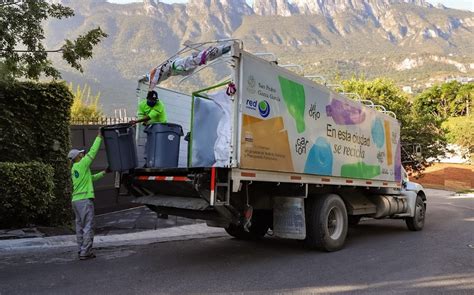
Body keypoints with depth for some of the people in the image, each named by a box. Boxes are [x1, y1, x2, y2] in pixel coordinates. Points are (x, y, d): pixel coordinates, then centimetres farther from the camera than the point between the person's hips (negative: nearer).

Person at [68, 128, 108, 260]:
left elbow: (91, 178, 24)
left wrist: (103, 173, 24)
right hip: (85, 200, -9)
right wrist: (99, 136, -2)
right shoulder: (82, 164, -7)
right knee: (88, 227, -6)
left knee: (80, 227, 11)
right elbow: (93, 151, -8)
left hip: (76, 200, 9)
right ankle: (85, 253, -5)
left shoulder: (74, 169, 18)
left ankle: (82, 251, 14)